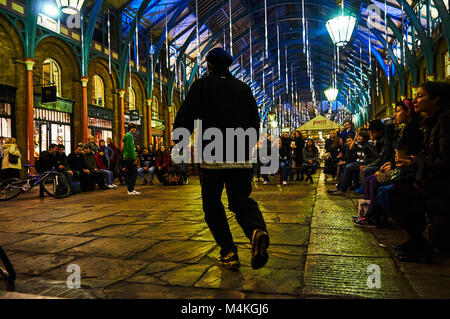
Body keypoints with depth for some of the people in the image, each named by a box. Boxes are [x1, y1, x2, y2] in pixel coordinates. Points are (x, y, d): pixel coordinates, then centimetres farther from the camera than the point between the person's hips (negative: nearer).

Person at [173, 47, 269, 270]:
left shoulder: (201, 86, 4)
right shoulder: (243, 88, 15)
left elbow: (184, 119, -2)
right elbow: (255, 122, 16)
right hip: (241, 158, 3)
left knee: (213, 206, 10)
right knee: (242, 201, 11)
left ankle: (229, 253, 4)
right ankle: (257, 230, -18)